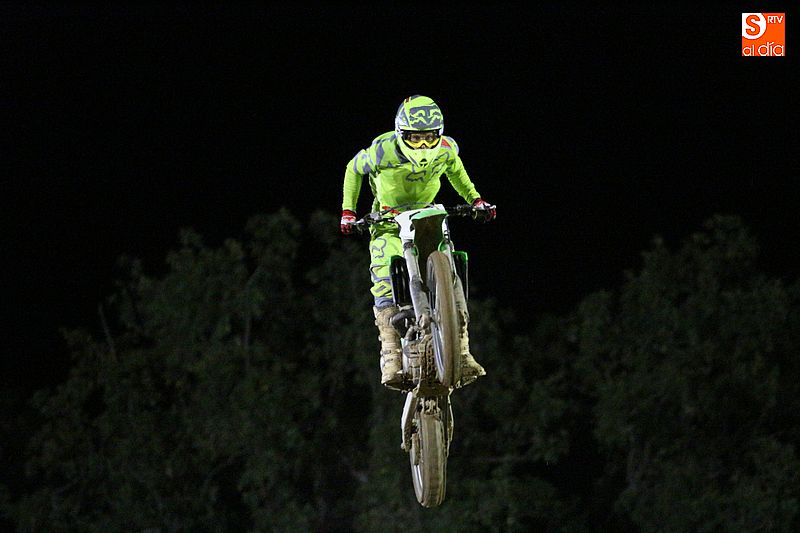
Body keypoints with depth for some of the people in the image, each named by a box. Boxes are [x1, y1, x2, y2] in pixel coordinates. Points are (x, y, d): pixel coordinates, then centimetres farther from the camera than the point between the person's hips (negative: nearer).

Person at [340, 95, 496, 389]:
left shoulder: (447, 149, -15)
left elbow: (455, 171, 10)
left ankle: (461, 354, -15)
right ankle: (392, 359, -27)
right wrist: (348, 211, -8)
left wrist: (475, 199, -2)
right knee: (385, 281, -23)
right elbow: (354, 169, -3)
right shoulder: (383, 150, -24)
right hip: (388, 222, -2)